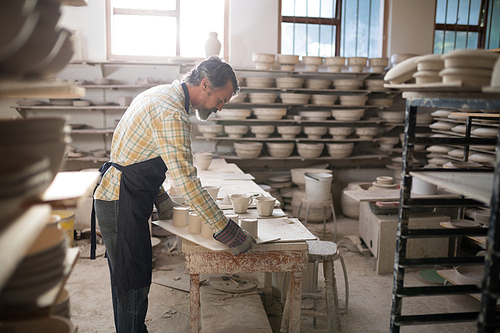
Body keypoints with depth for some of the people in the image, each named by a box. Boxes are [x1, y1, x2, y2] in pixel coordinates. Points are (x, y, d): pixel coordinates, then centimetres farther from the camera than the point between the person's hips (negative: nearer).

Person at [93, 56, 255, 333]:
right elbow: (186, 180, -29)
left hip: (115, 197, 10)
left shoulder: (161, 95, 10)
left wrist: (162, 201, 15)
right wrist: (228, 231, -24)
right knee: (133, 285, 1)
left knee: (125, 280, 21)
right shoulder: (171, 112, -23)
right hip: (122, 205, -10)